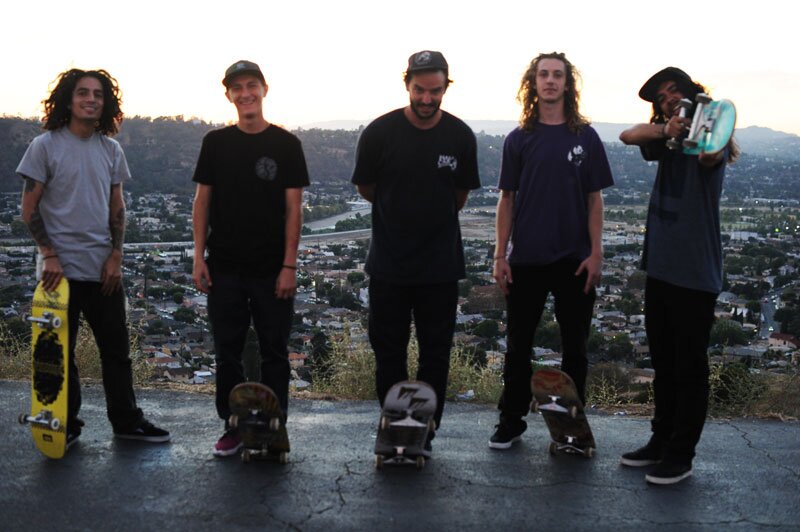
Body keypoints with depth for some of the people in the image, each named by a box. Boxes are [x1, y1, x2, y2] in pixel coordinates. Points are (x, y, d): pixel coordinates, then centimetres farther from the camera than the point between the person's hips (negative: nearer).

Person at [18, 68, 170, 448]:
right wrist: (49, 255, -13)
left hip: (103, 268, 4)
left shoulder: (111, 150, 8)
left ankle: (125, 420, 22)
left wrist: (116, 256, 2)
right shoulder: (46, 146, -5)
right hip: (61, 269, -4)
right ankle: (66, 427, 18)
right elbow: (30, 209, -5)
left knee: (117, 349, 10)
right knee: (61, 352, 5)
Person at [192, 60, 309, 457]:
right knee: (227, 352, 8)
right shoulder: (216, 142, 5)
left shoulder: (285, 144, -1)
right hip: (224, 267, 2)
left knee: (274, 352, 5)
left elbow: (293, 208, -3)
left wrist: (289, 265, -8)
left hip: (271, 270, -2)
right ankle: (233, 426, 21)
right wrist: (199, 257, 0)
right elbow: (202, 201, 7)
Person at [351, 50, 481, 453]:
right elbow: (366, 189, 7)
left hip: (440, 265, 1)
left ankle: (424, 435, 20)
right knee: (388, 352, 7)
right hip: (388, 264, -1)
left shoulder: (460, 136, -3)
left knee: (436, 355, 7)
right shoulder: (380, 132, -7)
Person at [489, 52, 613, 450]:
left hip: (574, 259, 0)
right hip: (526, 259, 0)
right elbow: (507, 199, 5)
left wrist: (595, 253, -5)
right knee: (519, 344, 8)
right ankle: (511, 421, 19)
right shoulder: (519, 139, 4)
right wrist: (500, 256, 0)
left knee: (574, 346, 7)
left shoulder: (585, 137, 3)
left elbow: (594, 199, 3)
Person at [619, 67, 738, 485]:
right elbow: (629, 136, -6)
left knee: (689, 366, 0)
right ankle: (661, 441, 27)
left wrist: (709, 149, -54)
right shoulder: (667, 140, 13)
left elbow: (711, 158, -30)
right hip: (660, 266, 7)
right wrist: (666, 129, -26)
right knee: (663, 363, 15)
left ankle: (681, 455, 9)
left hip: (695, 273, -7)